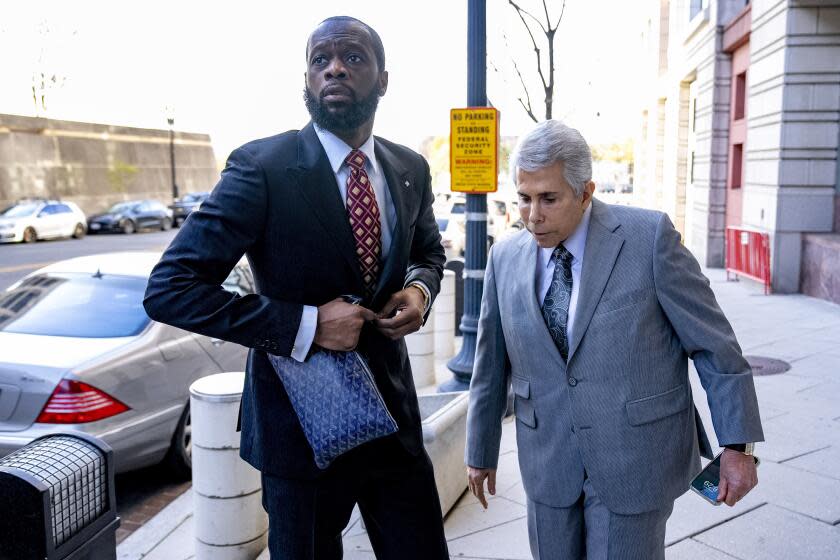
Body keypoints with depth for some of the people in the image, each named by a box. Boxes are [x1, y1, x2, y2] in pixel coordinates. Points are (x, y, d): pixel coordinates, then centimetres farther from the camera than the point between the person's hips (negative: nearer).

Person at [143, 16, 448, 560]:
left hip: (394, 411, 5)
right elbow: (168, 290, -18)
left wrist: (420, 289, -5)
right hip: (302, 421, -4)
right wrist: (305, 326, -25)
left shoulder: (410, 168, 2)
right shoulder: (262, 167, -15)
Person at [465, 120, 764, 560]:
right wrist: (480, 451, 14)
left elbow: (713, 343, -7)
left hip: (635, 457, -3)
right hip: (548, 465, 4)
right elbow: (491, 365, 7)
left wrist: (737, 446, -4)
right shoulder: (505, 257, -1)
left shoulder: (649, 237, -12)